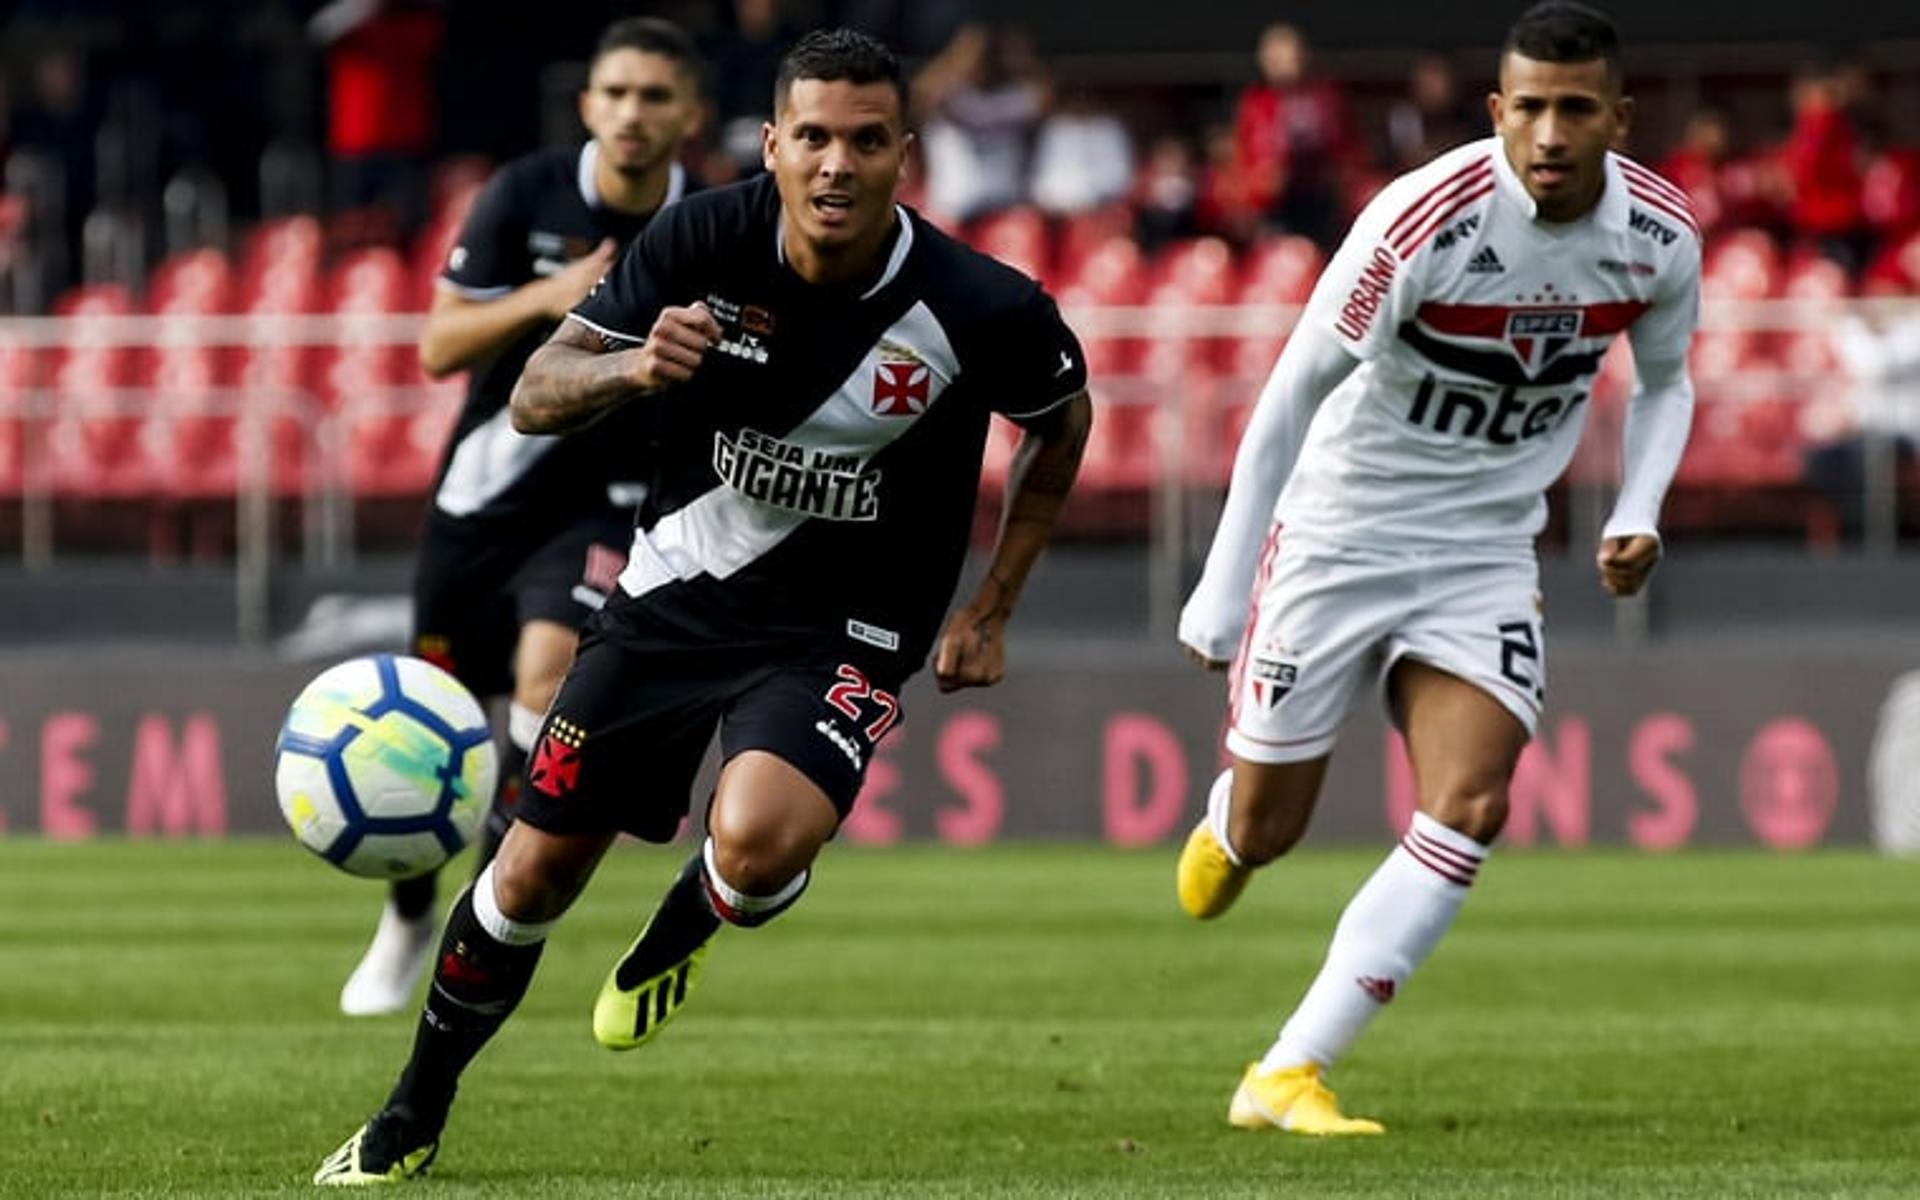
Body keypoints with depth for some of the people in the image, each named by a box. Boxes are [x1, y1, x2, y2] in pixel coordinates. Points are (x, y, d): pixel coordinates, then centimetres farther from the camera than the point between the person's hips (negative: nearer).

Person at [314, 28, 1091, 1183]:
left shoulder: (979, 308, -19)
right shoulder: (704, 241, -15)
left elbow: (1064, 418, 4)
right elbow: (536, 395, -11)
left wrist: (991, 610, 4)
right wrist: (635, 369, -33)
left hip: (839, 632, -2)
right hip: (677, 594, 2)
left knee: (758, 841, -32)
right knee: (533, 873, 5)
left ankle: (687, 926, 7)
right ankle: (413, 1117, 30)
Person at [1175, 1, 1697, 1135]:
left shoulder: (1660, 236, -10)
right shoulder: (1423, 221, -25)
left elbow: (1665, 380, 12)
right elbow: (1293, 394, -17)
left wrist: (1637, 514, -6)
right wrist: (1221, 596, -14)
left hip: (1487, 554, 3)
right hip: (1338, 534, -3)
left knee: (1471, 809, -17)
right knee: (1265, 830, 6)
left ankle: (1289, 1075, -12)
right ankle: (1223, 829, 47)